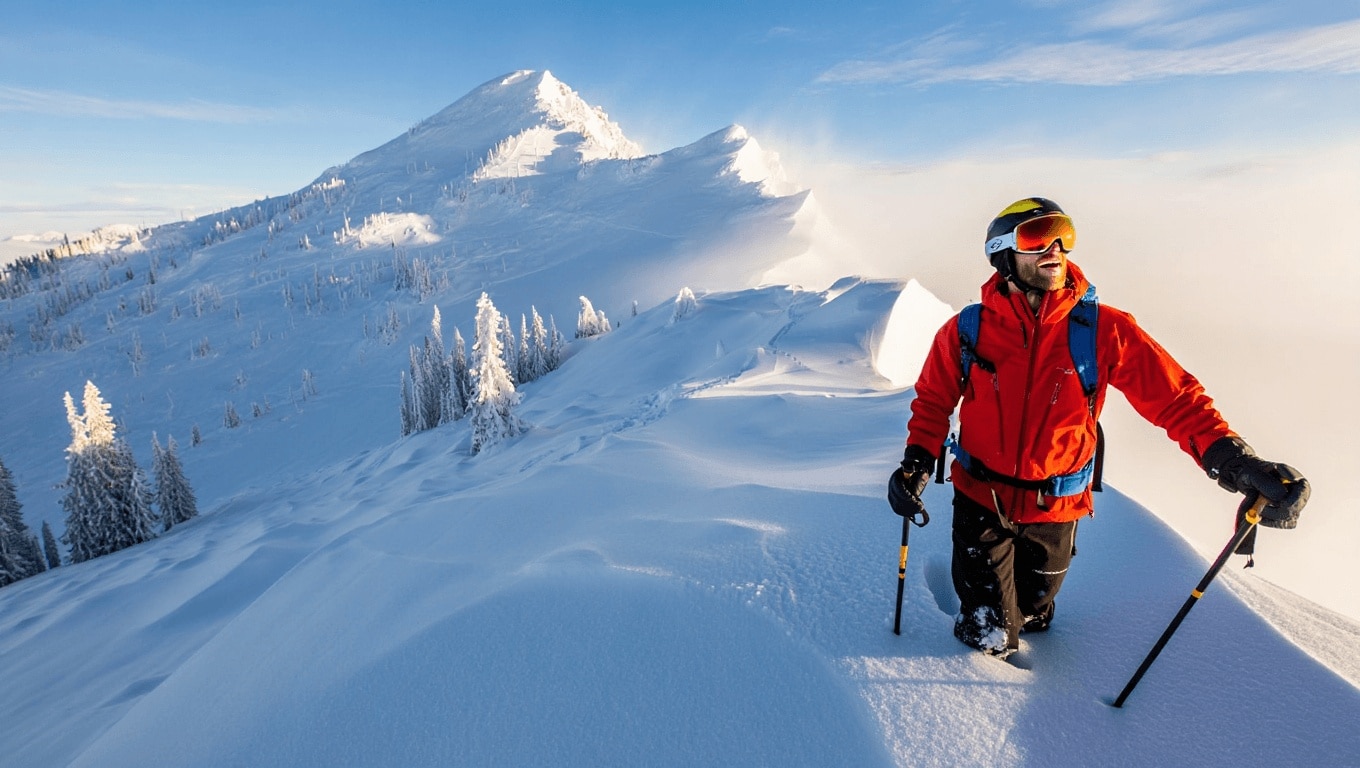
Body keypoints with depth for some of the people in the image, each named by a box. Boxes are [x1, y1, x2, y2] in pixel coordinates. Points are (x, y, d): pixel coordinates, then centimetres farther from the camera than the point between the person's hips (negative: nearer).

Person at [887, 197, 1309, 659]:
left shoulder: (1103, 330, -12)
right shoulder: (966, 331, -12)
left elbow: (1177, 399, -10)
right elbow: (933, 402, -1)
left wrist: (1234, 461, -25)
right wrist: (918, 461, -16)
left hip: (1055, 510, 1)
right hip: (980, 500, -1)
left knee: (1032, 613, 25)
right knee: (990, 637, 8)